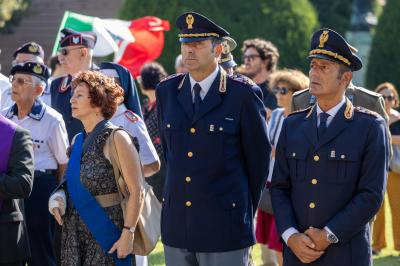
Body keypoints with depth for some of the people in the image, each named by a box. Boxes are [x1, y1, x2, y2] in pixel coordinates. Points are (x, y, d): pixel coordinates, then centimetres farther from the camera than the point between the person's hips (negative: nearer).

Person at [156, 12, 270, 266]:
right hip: (176, 224, 5)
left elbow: (258, 157, 1)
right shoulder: (166, 91, 7)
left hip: (224, 225, -4)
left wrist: (245, 212, 8)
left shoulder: (243, 93, -6)